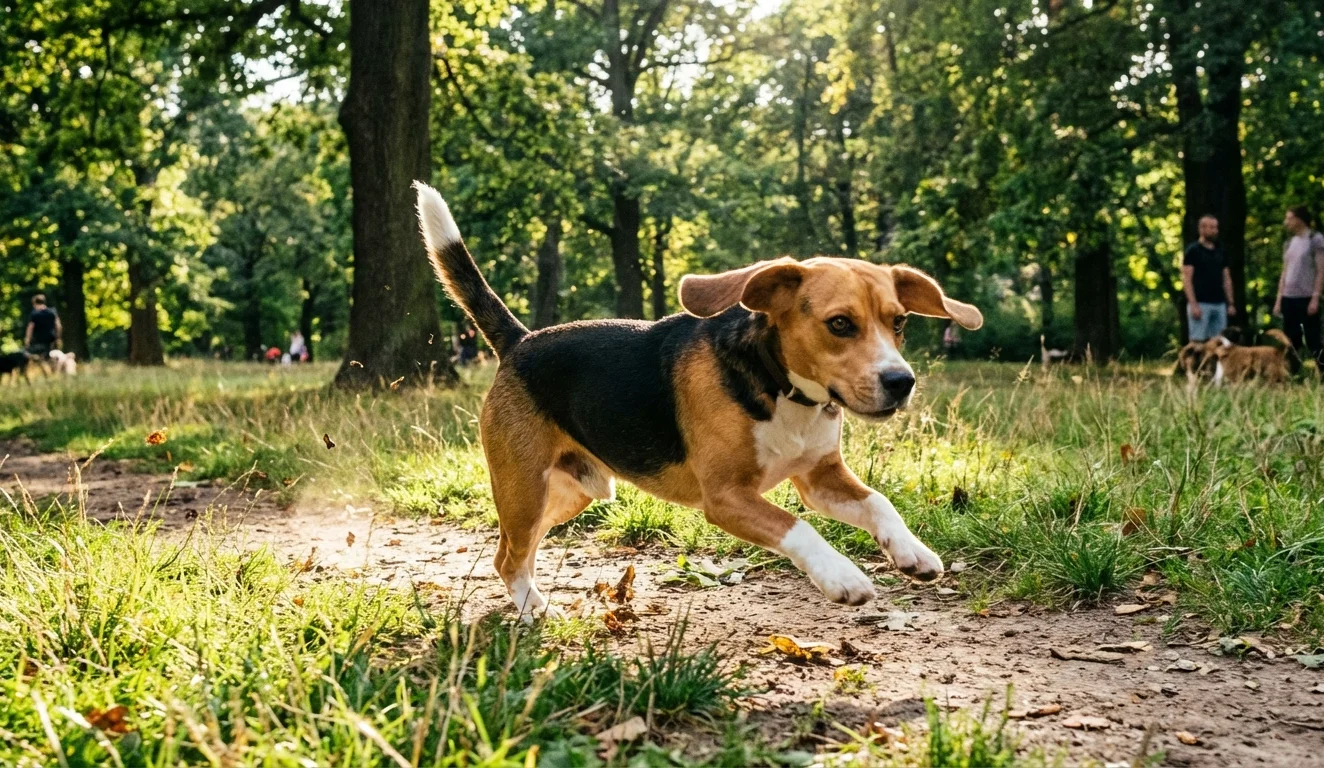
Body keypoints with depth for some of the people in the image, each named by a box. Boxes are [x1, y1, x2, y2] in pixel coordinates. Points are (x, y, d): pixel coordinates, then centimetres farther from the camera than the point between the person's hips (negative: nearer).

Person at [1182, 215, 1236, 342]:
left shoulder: (1220, 252, 15)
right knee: (1198, 341, -7)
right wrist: (1193, 304, -17)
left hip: (1219, 304, 6)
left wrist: (1231, 303, 9)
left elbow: (1226, 279, 17)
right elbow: (1186, 279, -9)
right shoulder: (1193, 251, -3)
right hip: (1200, 304, -6)